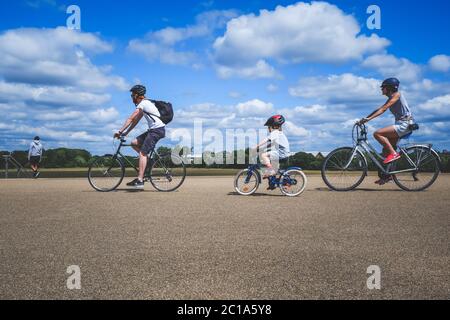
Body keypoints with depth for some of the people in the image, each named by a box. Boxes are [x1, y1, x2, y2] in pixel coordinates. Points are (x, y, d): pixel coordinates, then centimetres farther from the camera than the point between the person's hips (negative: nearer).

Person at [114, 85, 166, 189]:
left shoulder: (143, 103, -9)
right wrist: (125, 133, 18)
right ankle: (148, 159, 9)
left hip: (157, 130, -9)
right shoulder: (145, 103, 21)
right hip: (154, 130, 9)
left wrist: (120, 132, -13)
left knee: (142, 153, -14)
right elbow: (135, 121, 21)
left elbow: (130, 119, -14)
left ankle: (140, 180, -18)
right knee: (134, 143, 8)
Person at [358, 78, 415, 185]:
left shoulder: (396, 94, -8)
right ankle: (387, 175, 13)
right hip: (401, 125, 10)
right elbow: (379, 109, 16)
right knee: (386, 149, 7)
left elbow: (383, 109, -19)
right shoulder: (391, 98, 19)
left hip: (404, 124, -10)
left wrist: (369, 118, -27)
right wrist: (365, 119, 8)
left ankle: (394, 154, -17)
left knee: (377, 134, -22)